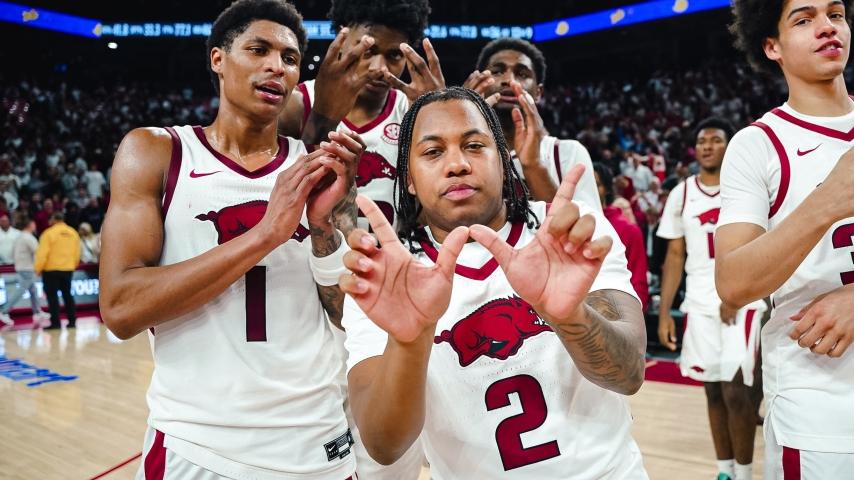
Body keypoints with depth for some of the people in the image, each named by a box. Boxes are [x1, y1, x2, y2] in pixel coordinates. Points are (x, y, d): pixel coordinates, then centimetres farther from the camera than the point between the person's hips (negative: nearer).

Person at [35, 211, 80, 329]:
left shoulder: (49, 233, -11)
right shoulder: (73, 233, 6)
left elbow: (42, 253, -14)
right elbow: (77, 253, 10)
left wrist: (38, 269, -4)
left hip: (51, 269, -5)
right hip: (68, 269, 5)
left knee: (52, 296, 0)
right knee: (67, 294, 14)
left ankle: (55, 322, -3)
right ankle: (72, 321, 13)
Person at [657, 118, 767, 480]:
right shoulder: (681, 194, 7)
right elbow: (675, 256, 9)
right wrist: (664, 312, 3)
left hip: (742, 301, -3)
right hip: (699, 304, 3)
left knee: (735, 390, -7)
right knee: (713, 390, 9)